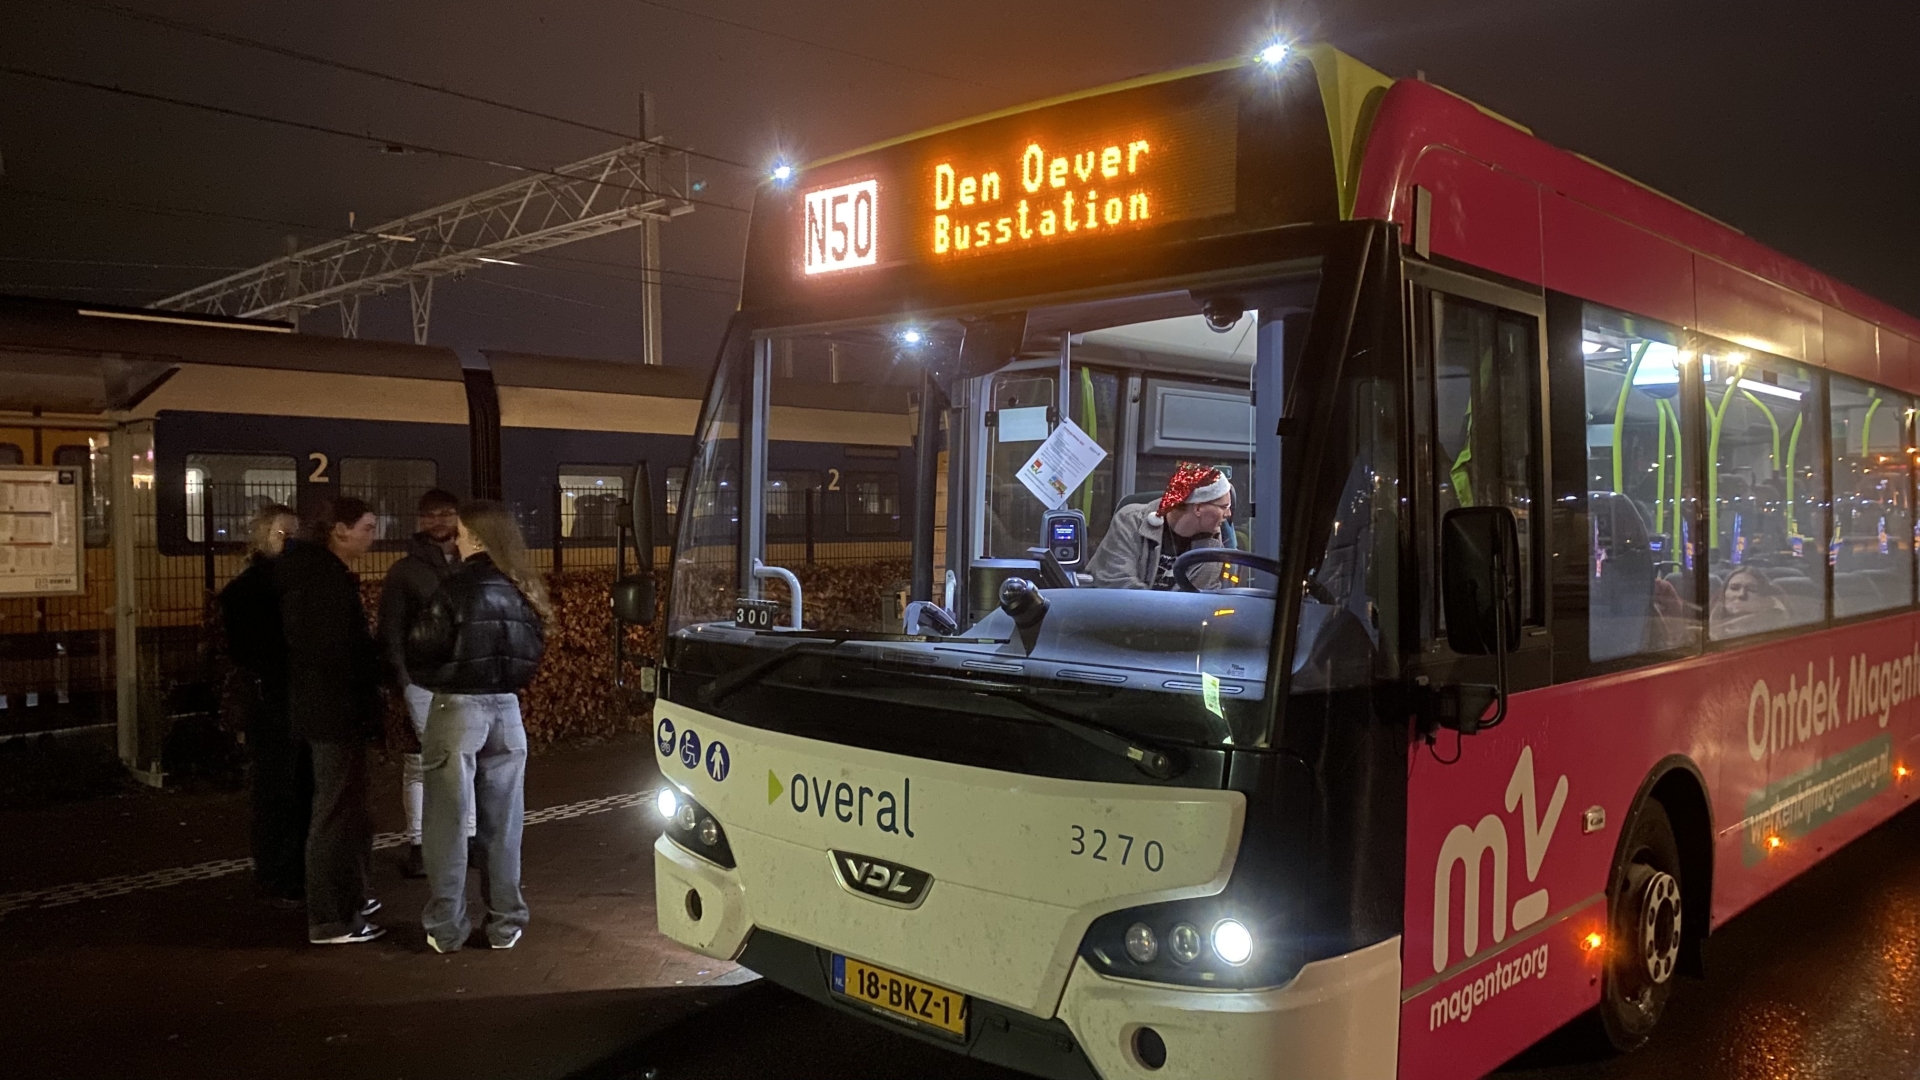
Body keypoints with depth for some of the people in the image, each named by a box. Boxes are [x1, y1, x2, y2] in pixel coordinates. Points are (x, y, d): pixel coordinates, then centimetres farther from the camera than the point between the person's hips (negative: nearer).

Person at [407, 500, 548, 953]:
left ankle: (446, 927, 10)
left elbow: (420, 653, -10)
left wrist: (430, 678, 9)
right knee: (503, 823, 11)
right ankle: (505, 923, 17)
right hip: (506, 708, 5)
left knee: (448, 822, 5)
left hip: (457, 708, -5)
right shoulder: (522, 591, 1)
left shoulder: (459, 589, -13)